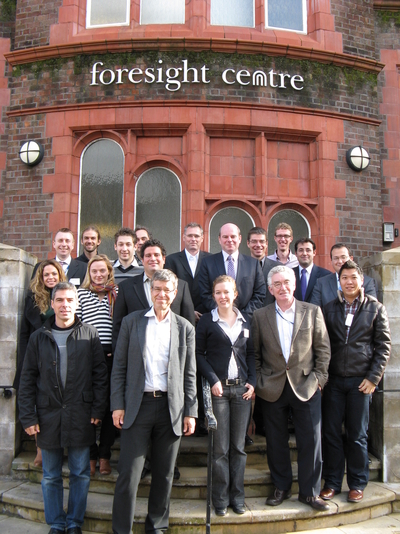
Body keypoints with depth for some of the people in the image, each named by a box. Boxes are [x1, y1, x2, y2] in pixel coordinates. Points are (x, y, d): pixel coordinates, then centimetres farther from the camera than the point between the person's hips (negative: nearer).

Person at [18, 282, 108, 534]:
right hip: (48, 416, 1)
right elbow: (28, 379, 4)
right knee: (51, 476, 12)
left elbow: (100, 374, 0)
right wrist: (28, 416, -1)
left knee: (81, 474, 9)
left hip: (80, 416, -1)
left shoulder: (90, 334, 0)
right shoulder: (39, 337, 3)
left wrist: (98, 409, -5)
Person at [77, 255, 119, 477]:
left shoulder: (118, 293, 10)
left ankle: (104, 455, 17)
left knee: (109, 404, 4)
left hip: (111, 355, 1)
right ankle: (90, 455, 14)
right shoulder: (81, 293, 8)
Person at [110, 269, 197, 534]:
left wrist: (190, 412, 2)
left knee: (165, 474, 11)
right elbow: (119, 367, 4)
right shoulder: (132, 322, 5)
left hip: (171, 408, 2)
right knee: (129, 474, 0)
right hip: (138, 406, -1)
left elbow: (189, 374, 7)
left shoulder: (185, 328, 7)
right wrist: (117, 405, -3)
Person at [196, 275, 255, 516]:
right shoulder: (207, 321, 0)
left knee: (239, 446, 9)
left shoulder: (246, 321, 9)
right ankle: (221, 498, 17)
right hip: (218, 388, -3)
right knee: (220, 447, 2)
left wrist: (252, 382, 0)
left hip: (242, 388, 3)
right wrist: (213, 380, -11)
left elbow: (251, 354, 11)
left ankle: (237, 496, 22)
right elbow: (199, 354, -1)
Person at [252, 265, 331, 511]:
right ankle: (281, 488, 29)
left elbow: (323, 348, 3)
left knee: (311, 441, 4)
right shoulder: (260, 316, 2)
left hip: (306, 387, 0)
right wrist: (258, 381, 0)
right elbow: (255, 353, 6)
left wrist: (319, 377, -2)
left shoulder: (313, 312, 0)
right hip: (272, 389, 1)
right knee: (276, 442, 11)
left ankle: (310, 492, 20)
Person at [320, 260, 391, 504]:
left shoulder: (376, 308, 2)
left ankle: (357, 484, 23)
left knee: (358, 436, 7)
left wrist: (373, 377, -6)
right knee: (331, 433, 6)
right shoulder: (329, 308, 7)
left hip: (360, 381, -2)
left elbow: (384, 345, 1)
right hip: (333, 380, 2)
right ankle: (332, 482, 21)